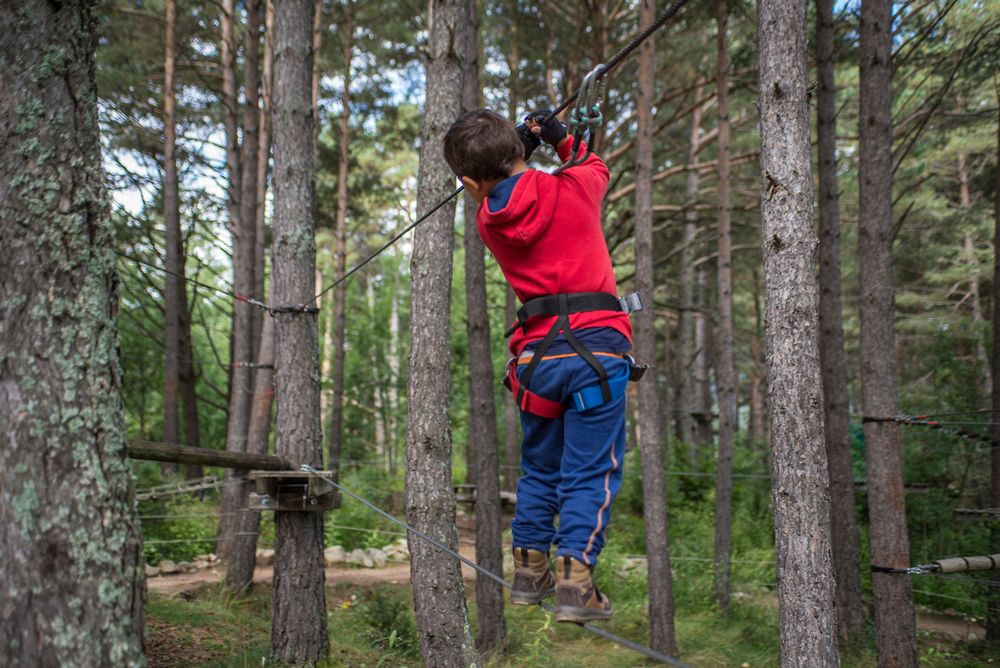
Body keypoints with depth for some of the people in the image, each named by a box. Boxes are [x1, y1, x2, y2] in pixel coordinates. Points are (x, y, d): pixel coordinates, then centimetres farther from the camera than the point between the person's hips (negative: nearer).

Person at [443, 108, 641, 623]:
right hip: (596, 347, -2)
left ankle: (529, 570, 27)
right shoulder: (570, 190, 2)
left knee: (539, 468, 19)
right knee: (589, 470, 1)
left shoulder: (488, 222, 6)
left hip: (537, 354, 3)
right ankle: (575, 580, -4)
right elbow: (596, 168, 25)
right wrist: (561, 140, 17)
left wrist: (523, 147, 19)